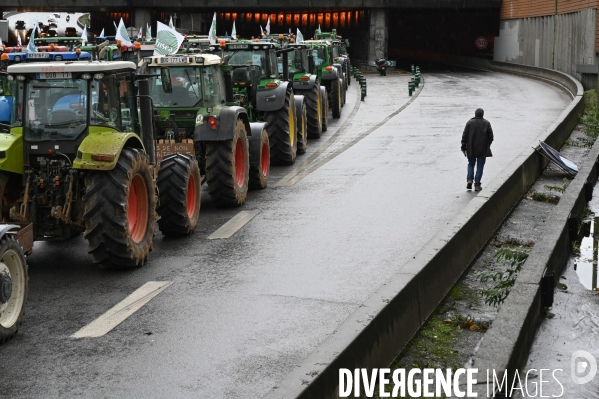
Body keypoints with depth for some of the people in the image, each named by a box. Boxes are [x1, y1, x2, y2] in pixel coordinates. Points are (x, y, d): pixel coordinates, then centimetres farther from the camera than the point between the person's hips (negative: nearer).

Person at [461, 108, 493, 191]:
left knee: (471, 164, 17)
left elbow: (464, 136, -3)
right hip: (483, 150, 0)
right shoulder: (486, 123, -1)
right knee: (480, 166, 5)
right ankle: (477, 185, 1)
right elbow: (491, 136, 1)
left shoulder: (470, 122, -2)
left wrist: (463, 147, 3)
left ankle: (469, 179, -3)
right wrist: (487, 145, 17)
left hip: (471, 150, 0)